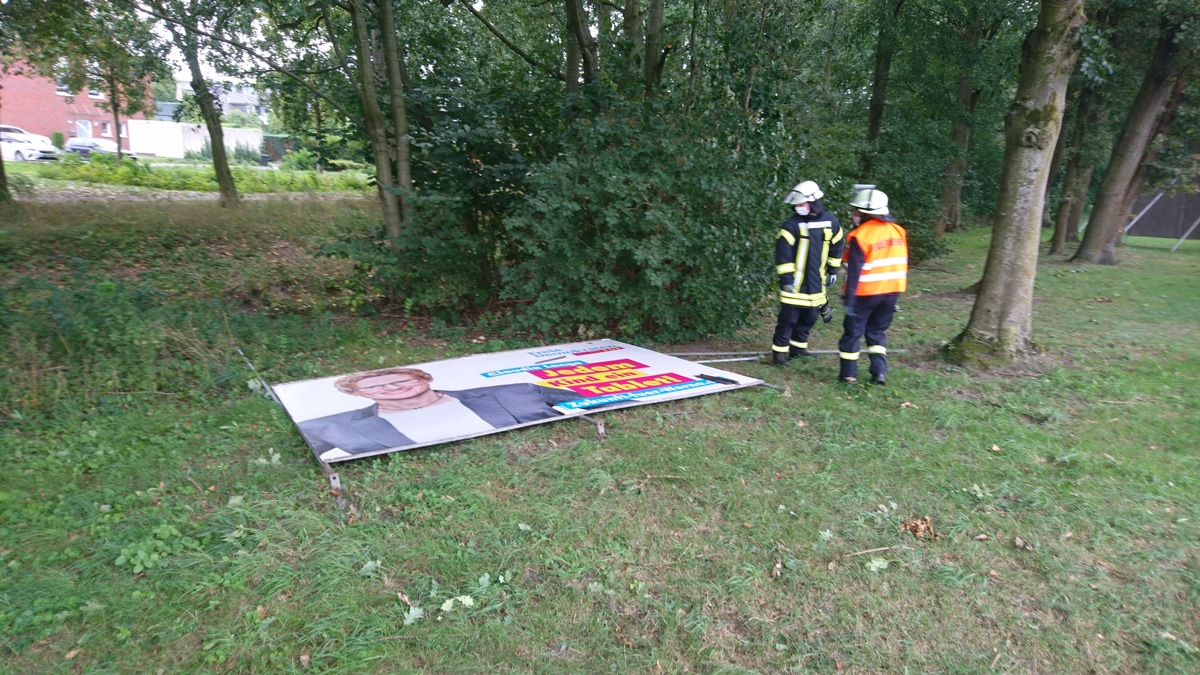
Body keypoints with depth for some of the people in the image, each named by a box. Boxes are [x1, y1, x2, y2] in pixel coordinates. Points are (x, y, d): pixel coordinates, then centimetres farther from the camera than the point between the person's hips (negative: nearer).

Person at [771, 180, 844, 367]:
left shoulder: (831, 222, 3)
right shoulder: (791, 225, -11)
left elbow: (837, 247, 19)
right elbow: (783, 254, -13)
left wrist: (833, 270, 21)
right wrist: (786, 279, -16)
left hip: (816, 282, 5)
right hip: (794, 283, -5)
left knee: (810, 317, 14)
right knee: (788, 318, -4)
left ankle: (798, 348, 30)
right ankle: (779, 352, 5)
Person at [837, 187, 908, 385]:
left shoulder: (859, 236, -16)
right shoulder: (898, 230, 4)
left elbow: (854, 271, -17)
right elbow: (903, 264, 10)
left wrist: (849, 298, -13)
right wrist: (899, 288, 19)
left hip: (866, 293, -6)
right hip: (892, 290, 6)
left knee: (853, 331, 8)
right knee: (877, 331, 19)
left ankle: (848, 373, 14)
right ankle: (879, 371, 11)